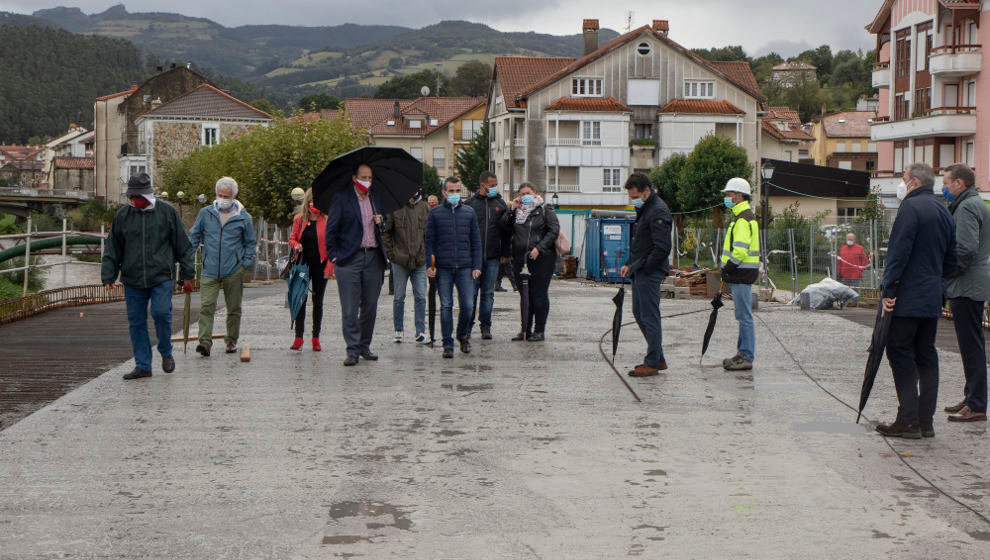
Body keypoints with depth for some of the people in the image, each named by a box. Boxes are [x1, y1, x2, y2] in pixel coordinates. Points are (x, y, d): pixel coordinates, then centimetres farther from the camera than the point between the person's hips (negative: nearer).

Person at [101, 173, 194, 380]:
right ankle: (142, 365, 12)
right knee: (136, 322, 3)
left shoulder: (167, 212, 2)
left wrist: (187, 275, 4)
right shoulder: (122, 215, 7)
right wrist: (108, 276, 4)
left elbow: (183, 245, 6)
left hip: (161, 277, -3)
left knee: (161, 313, -16)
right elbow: (112, 249, 12)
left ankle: (166, 353, 9)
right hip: (133, 280, 3)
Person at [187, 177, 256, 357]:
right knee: (206, 306, -13)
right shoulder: (205, 213, 6)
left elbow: (250, 243, 12)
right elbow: (194, 236, 14)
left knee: (234, 308, 8)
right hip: (209, 271, 0)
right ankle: (205, 341, -16)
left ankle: (231, 340, 22)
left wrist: (246, 264, 2)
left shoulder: (243, 218, 3)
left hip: (234, 272, 0)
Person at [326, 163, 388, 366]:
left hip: (373, 257, 4)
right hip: (349, 258, -4)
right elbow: (331, 230, 0)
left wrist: (381, 223, 2)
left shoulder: (376, 199, 14)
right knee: (349, 309, -6)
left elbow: (384, 231, 24)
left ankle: (364, 346, 18)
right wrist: (333, 255, -6)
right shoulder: (341, 199, 0)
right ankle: (352, 350, -2)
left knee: (370, 306, 6)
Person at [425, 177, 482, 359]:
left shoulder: (469, 212, 9)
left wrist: (476, 266, 4)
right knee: (446, 306, -1)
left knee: (468, 305, -3)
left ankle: (463, 335, 22)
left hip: (465, 267, 1)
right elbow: (429, 241, 6)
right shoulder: (435, 213, 5)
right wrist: (430, 265, -4)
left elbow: (476, 241, 11)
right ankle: (448, 344, 5)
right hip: (443, 268, -1)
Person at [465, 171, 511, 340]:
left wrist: (505, 253, 6)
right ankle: (468, 326, 9)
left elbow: (506, 230, 12)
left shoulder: (500, 204, 10)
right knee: (471, 292, -1)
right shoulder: (470, 203, 2)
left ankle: (486, 326, 11)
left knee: (488, 293, 4)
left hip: (493, 257, 2)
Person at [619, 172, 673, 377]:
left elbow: (662, 248, -22)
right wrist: (629, 264, 14)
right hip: (639, 271, 11)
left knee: (649, 316, -5)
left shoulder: (658, 212, -17)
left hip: (650, 273, -11)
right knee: (639, 313, 15)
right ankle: (658, 358, 22)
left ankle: (652, 364, 1)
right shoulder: (644, 209, 15)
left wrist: (643, 268, -17)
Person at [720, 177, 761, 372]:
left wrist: (727, 268, -15)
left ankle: (747, 358, -4)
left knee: (744, 317, -7)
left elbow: (740, 250, -25)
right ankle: (743, 354, 21)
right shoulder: (744, 216, 18)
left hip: (741, 275, -11)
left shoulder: (743, 220, -16)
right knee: (743, 316, 14)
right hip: (740, 275, 11)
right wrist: (728, 272, 18)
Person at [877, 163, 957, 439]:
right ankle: (926, 421, 12)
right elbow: (951, 260, 19)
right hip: (933, 299, 8)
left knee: (900, 354, -4)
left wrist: (888, 289, -17)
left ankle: (908, 421, -6)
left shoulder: (911, 207, -11)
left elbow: (898, 252, -18)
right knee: (926, 356, 10)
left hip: (907, 299, -8)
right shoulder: (944, 212, 15)